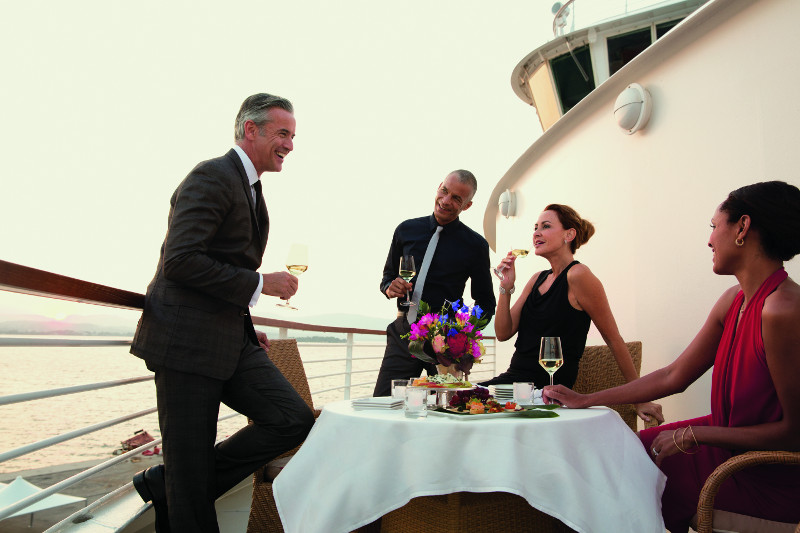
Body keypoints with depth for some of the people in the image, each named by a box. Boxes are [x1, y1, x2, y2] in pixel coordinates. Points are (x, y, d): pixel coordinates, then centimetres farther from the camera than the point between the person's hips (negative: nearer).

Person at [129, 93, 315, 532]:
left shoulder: (249, 188, 19)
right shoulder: (212, 177, -11)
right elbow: (180, 261, -21)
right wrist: (259, 284, -16)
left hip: (231, 338, 9)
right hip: (188, 340, -8)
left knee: (294, 420, -2)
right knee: (191, 469, -1)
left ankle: (165, 485, 10)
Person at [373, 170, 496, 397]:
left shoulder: (475, 245, 0)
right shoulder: (406, 230, 8)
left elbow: (486, 302, 7)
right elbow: (387, 276, 18)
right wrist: (390, 288, -5)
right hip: (403, 332, 2)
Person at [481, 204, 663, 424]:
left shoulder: (577, 275, -10)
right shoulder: (537, 279, 13)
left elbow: (613, 339, -6)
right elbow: (503, 333, 9)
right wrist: (506, 288, -4)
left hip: (548, 388, -7)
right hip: (514, 377, 7)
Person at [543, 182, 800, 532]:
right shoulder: (734, 300, 1)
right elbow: (673, 377, 4)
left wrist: (692, 435, -18)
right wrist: (585, 400, 5)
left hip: (768, 477, -7)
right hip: (731, 441, 7)